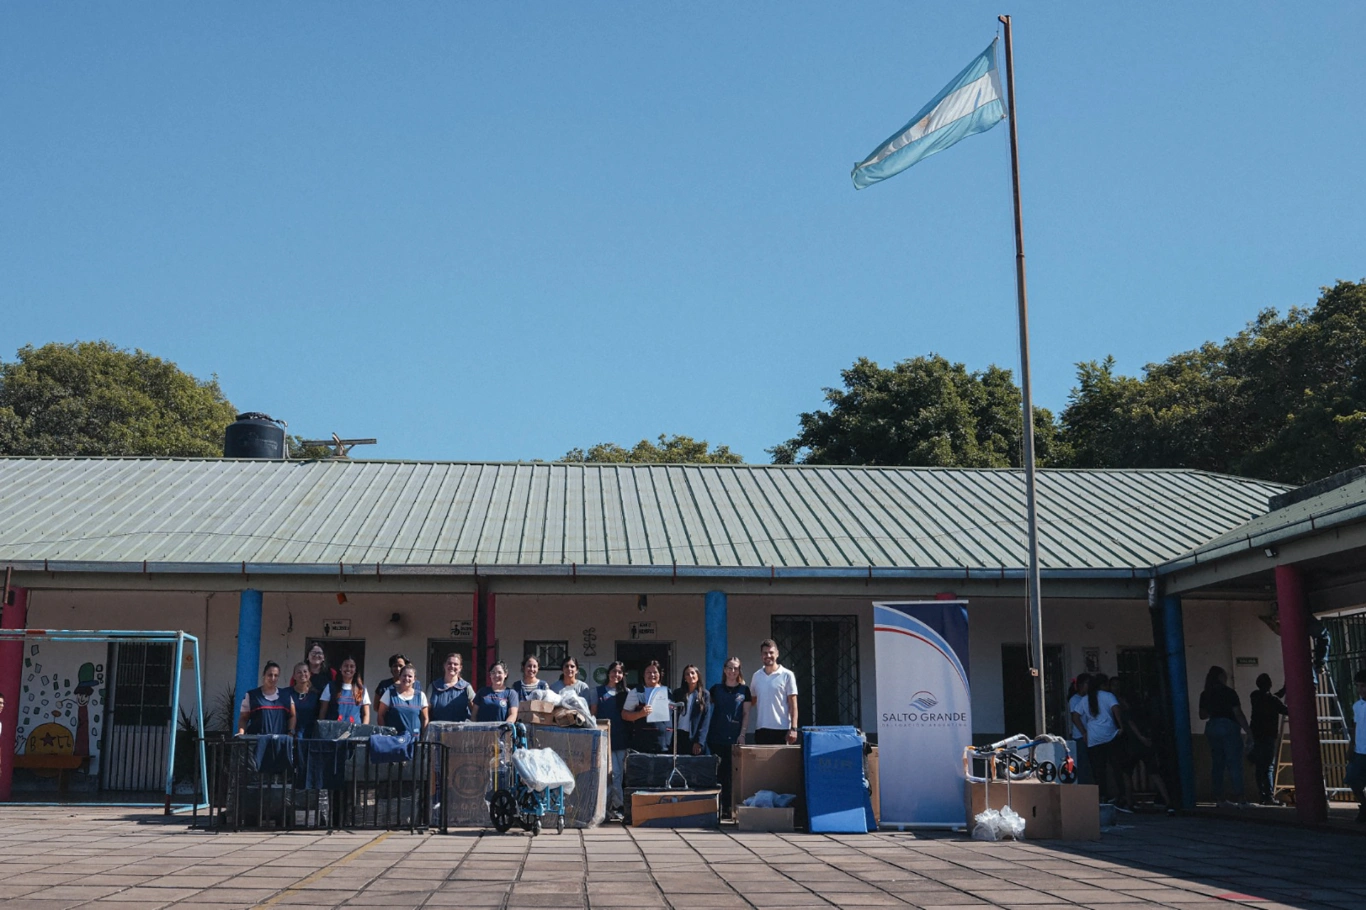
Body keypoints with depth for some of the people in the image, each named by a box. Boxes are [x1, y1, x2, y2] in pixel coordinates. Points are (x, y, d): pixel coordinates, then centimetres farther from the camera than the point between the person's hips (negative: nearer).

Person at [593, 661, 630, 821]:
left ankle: (610, 807, 8)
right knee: (613, 772, -9)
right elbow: (593, 714, 8)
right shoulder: (599, 692, 10)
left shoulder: (626, 693, 13)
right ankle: (618, 805, -4)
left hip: (621, 737, 2)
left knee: (619, 773, 1)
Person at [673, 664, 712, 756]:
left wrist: (699, 742, -10)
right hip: (678, 736, 2)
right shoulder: (677, 693, 10)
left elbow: (706, 721, -1)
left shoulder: (705, 695, 4)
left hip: (694, 738, -1)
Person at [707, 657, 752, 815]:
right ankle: (717, 806, 3)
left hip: (735, 738, 0)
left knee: (732, 773, -2)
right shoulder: (716, 689, 9)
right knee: (719, 772, -1)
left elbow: (746, 714, 6)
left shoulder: (744, 690, 8)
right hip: (717, 737, 0)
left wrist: (742, 734, -3)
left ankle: (728, 807, 4)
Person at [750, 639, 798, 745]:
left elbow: (793, 705, -2)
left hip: (781, 729, -4)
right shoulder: (756, 676, 11)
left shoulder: (787, 675, -1)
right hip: (760, 728, 4)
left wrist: (793, 728, -9)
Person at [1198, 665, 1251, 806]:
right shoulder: (1229, 693, -9)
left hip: (1212, 727, 6)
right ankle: (1236, 794, -13)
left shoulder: (1205, 695, 7)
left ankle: (1218, 795, 8)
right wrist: (1248, 730, -6)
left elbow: (1202, 715, 13)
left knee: (1217, 763, 9)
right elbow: (1238, 714, -11)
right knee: (1234, 762, -5)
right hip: (1228, 726, -6)